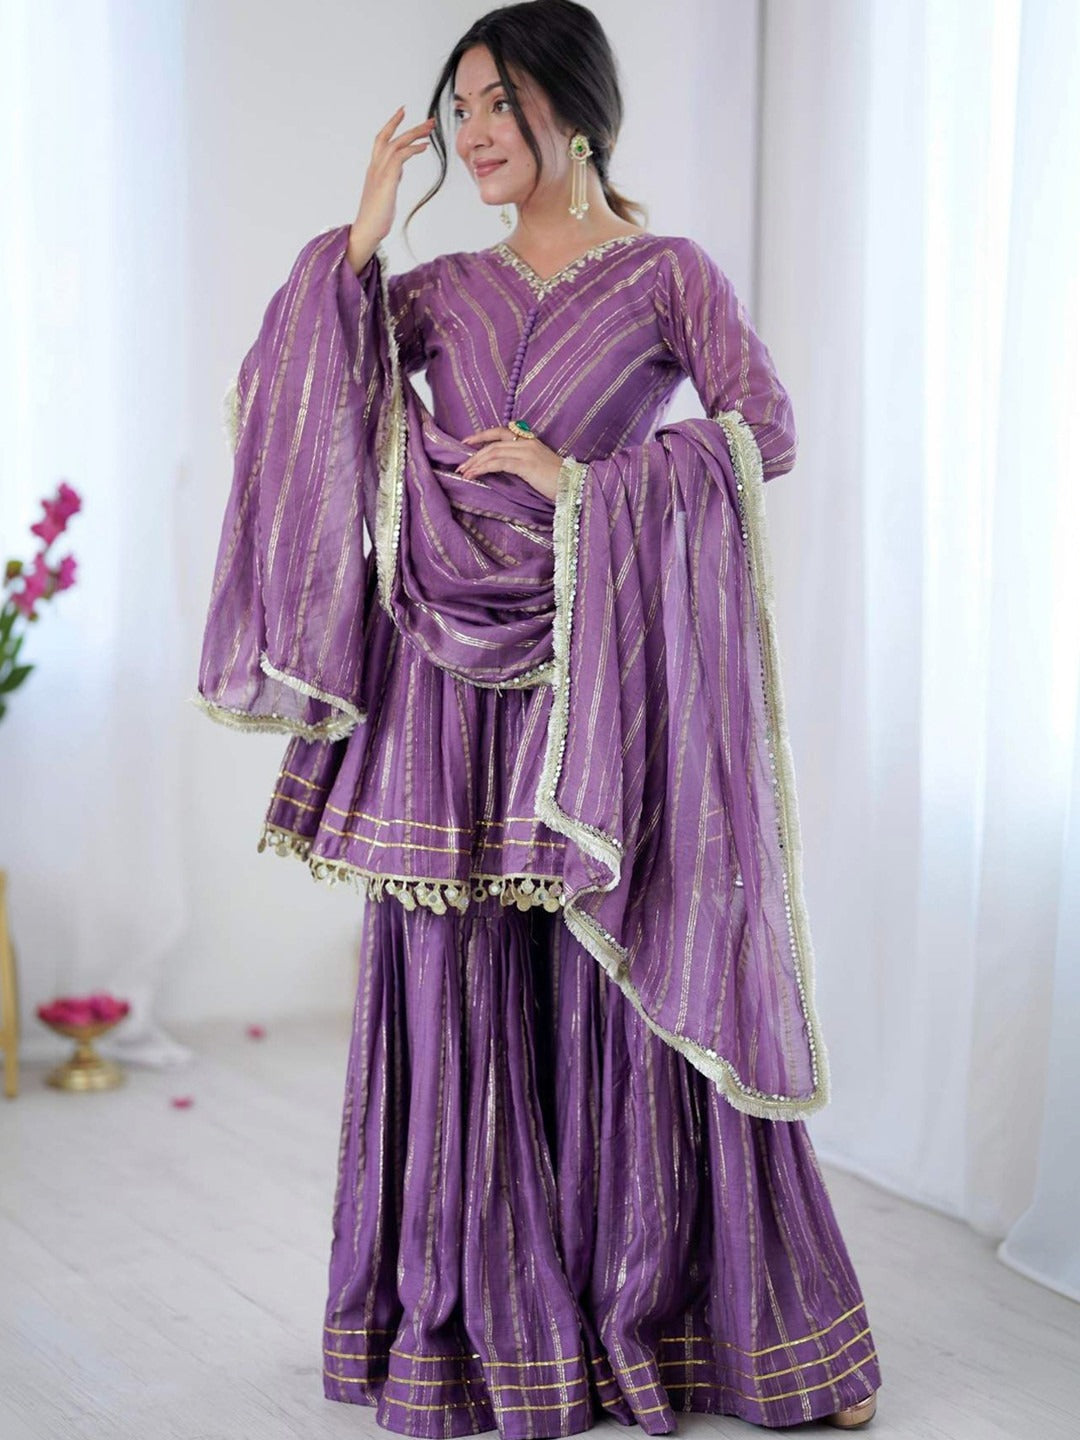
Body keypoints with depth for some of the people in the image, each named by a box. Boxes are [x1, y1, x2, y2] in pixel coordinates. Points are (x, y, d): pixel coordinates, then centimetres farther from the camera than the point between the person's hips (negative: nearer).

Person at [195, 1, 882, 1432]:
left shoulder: (669, 275, 4)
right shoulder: (442, 289, 14)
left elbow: (766, 435, -7)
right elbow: (297, 385, 4)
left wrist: (583, 479, -10)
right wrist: (363, 232, 1)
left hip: (596, 660, -3)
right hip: (450, 666, 3)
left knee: (623, 984, -1)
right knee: (455, 986, 3)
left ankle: (653, 1305, 14)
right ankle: (481, 1316, 16)